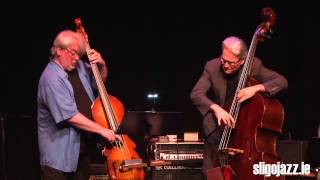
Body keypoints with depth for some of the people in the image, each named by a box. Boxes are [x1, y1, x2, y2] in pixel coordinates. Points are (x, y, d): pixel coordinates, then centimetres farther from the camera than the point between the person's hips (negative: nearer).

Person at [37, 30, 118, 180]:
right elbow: (70, 116, -26)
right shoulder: (52, 78, -22)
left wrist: (101, 65, 0)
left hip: (82, 146, 9)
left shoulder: (78, 67, 4)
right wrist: (102, 130, -24)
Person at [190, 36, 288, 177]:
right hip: (217, 128, 1)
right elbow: (196, 94, -19)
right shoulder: (212, 67, -12)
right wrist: (215, 107, -38)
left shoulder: (253, 65, -14)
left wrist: (257, 88, -35)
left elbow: (282, 81, -18)